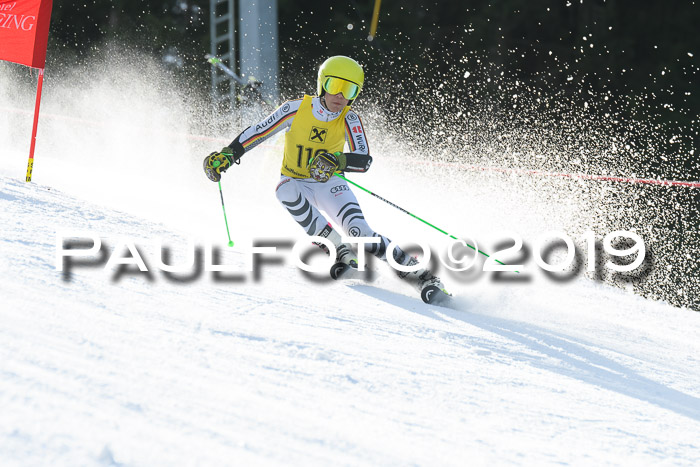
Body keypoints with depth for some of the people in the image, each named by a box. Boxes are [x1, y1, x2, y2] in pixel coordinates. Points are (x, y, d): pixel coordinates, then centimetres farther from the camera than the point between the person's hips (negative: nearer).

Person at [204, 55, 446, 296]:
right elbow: (258, 132, -8)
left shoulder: (349, 119, -15)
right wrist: (228, 154, -16)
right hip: (295, 182, 1)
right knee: (286, 190, -36)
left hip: (328, 183, -1)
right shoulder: (297, 109, -17)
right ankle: (339, 250, -30)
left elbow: (364, 160, -25)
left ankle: (415, 269, -14)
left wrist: (338, 161, -44)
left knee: (358, 229, -24)